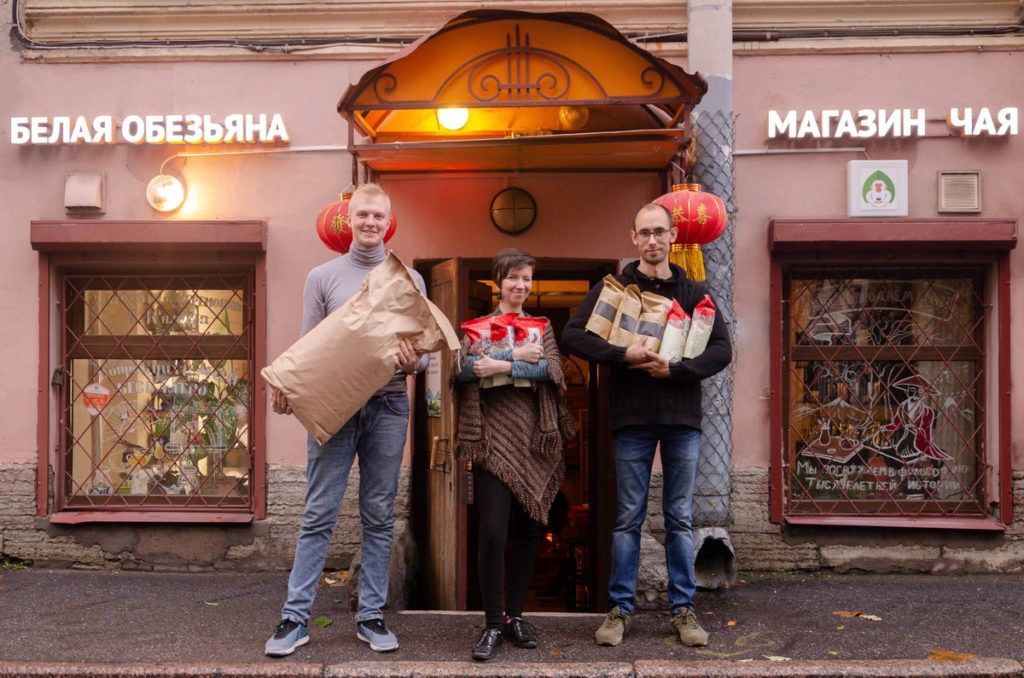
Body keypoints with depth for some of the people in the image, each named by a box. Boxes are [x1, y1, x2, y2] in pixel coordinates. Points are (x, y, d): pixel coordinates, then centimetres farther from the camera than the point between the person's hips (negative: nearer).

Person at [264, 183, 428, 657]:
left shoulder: (409, 280, 9)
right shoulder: (323, 277, 7)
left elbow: (424, 348, 8)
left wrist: (413, 363, -15)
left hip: (387, 407, 1)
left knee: (379, 517, 7)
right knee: (319, 515, 0)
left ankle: (370, 616, 16)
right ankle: (295, 618, 8)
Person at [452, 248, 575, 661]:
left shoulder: (542, 327, 14)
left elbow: (552, 370, -5)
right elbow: (462, 368, -10)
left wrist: (502, 366, -16)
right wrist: (516, 355, -16)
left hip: (535, 439, 3)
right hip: (494, 438, -2)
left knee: (528, 530, 6)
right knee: (493, 531, -11)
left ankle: (515, 616, 19)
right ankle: (493, 624, 1)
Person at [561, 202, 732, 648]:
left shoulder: (694, 293, 9)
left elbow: (722, 350, 1)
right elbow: (573, 335, -5)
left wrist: (674, 369, -14)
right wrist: (623, 355, -18)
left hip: (682, 418, 2)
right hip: (632, 417, -1)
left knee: (680, 520, 8)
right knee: (628, 519, 5)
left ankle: (682, 609, 18)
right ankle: (620, 609, 15)